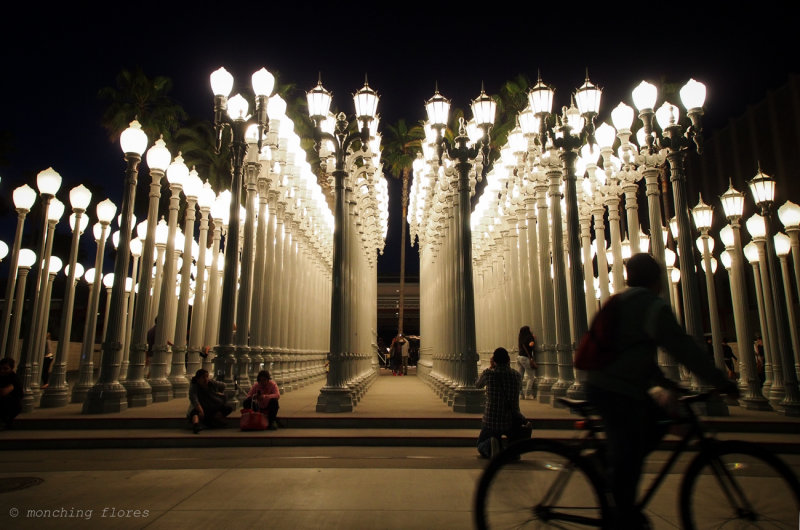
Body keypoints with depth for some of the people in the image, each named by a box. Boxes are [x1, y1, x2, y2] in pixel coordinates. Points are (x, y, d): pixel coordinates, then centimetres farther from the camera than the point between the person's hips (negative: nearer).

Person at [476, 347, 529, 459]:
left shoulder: (488, 373, -10)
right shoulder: (517, 375, -3)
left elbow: (478, 385, 13)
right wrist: (509, 367, 21)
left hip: (491, 422, -2)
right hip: (511, 422, 2)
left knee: (481, 446, 24)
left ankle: (490, 445, -14)